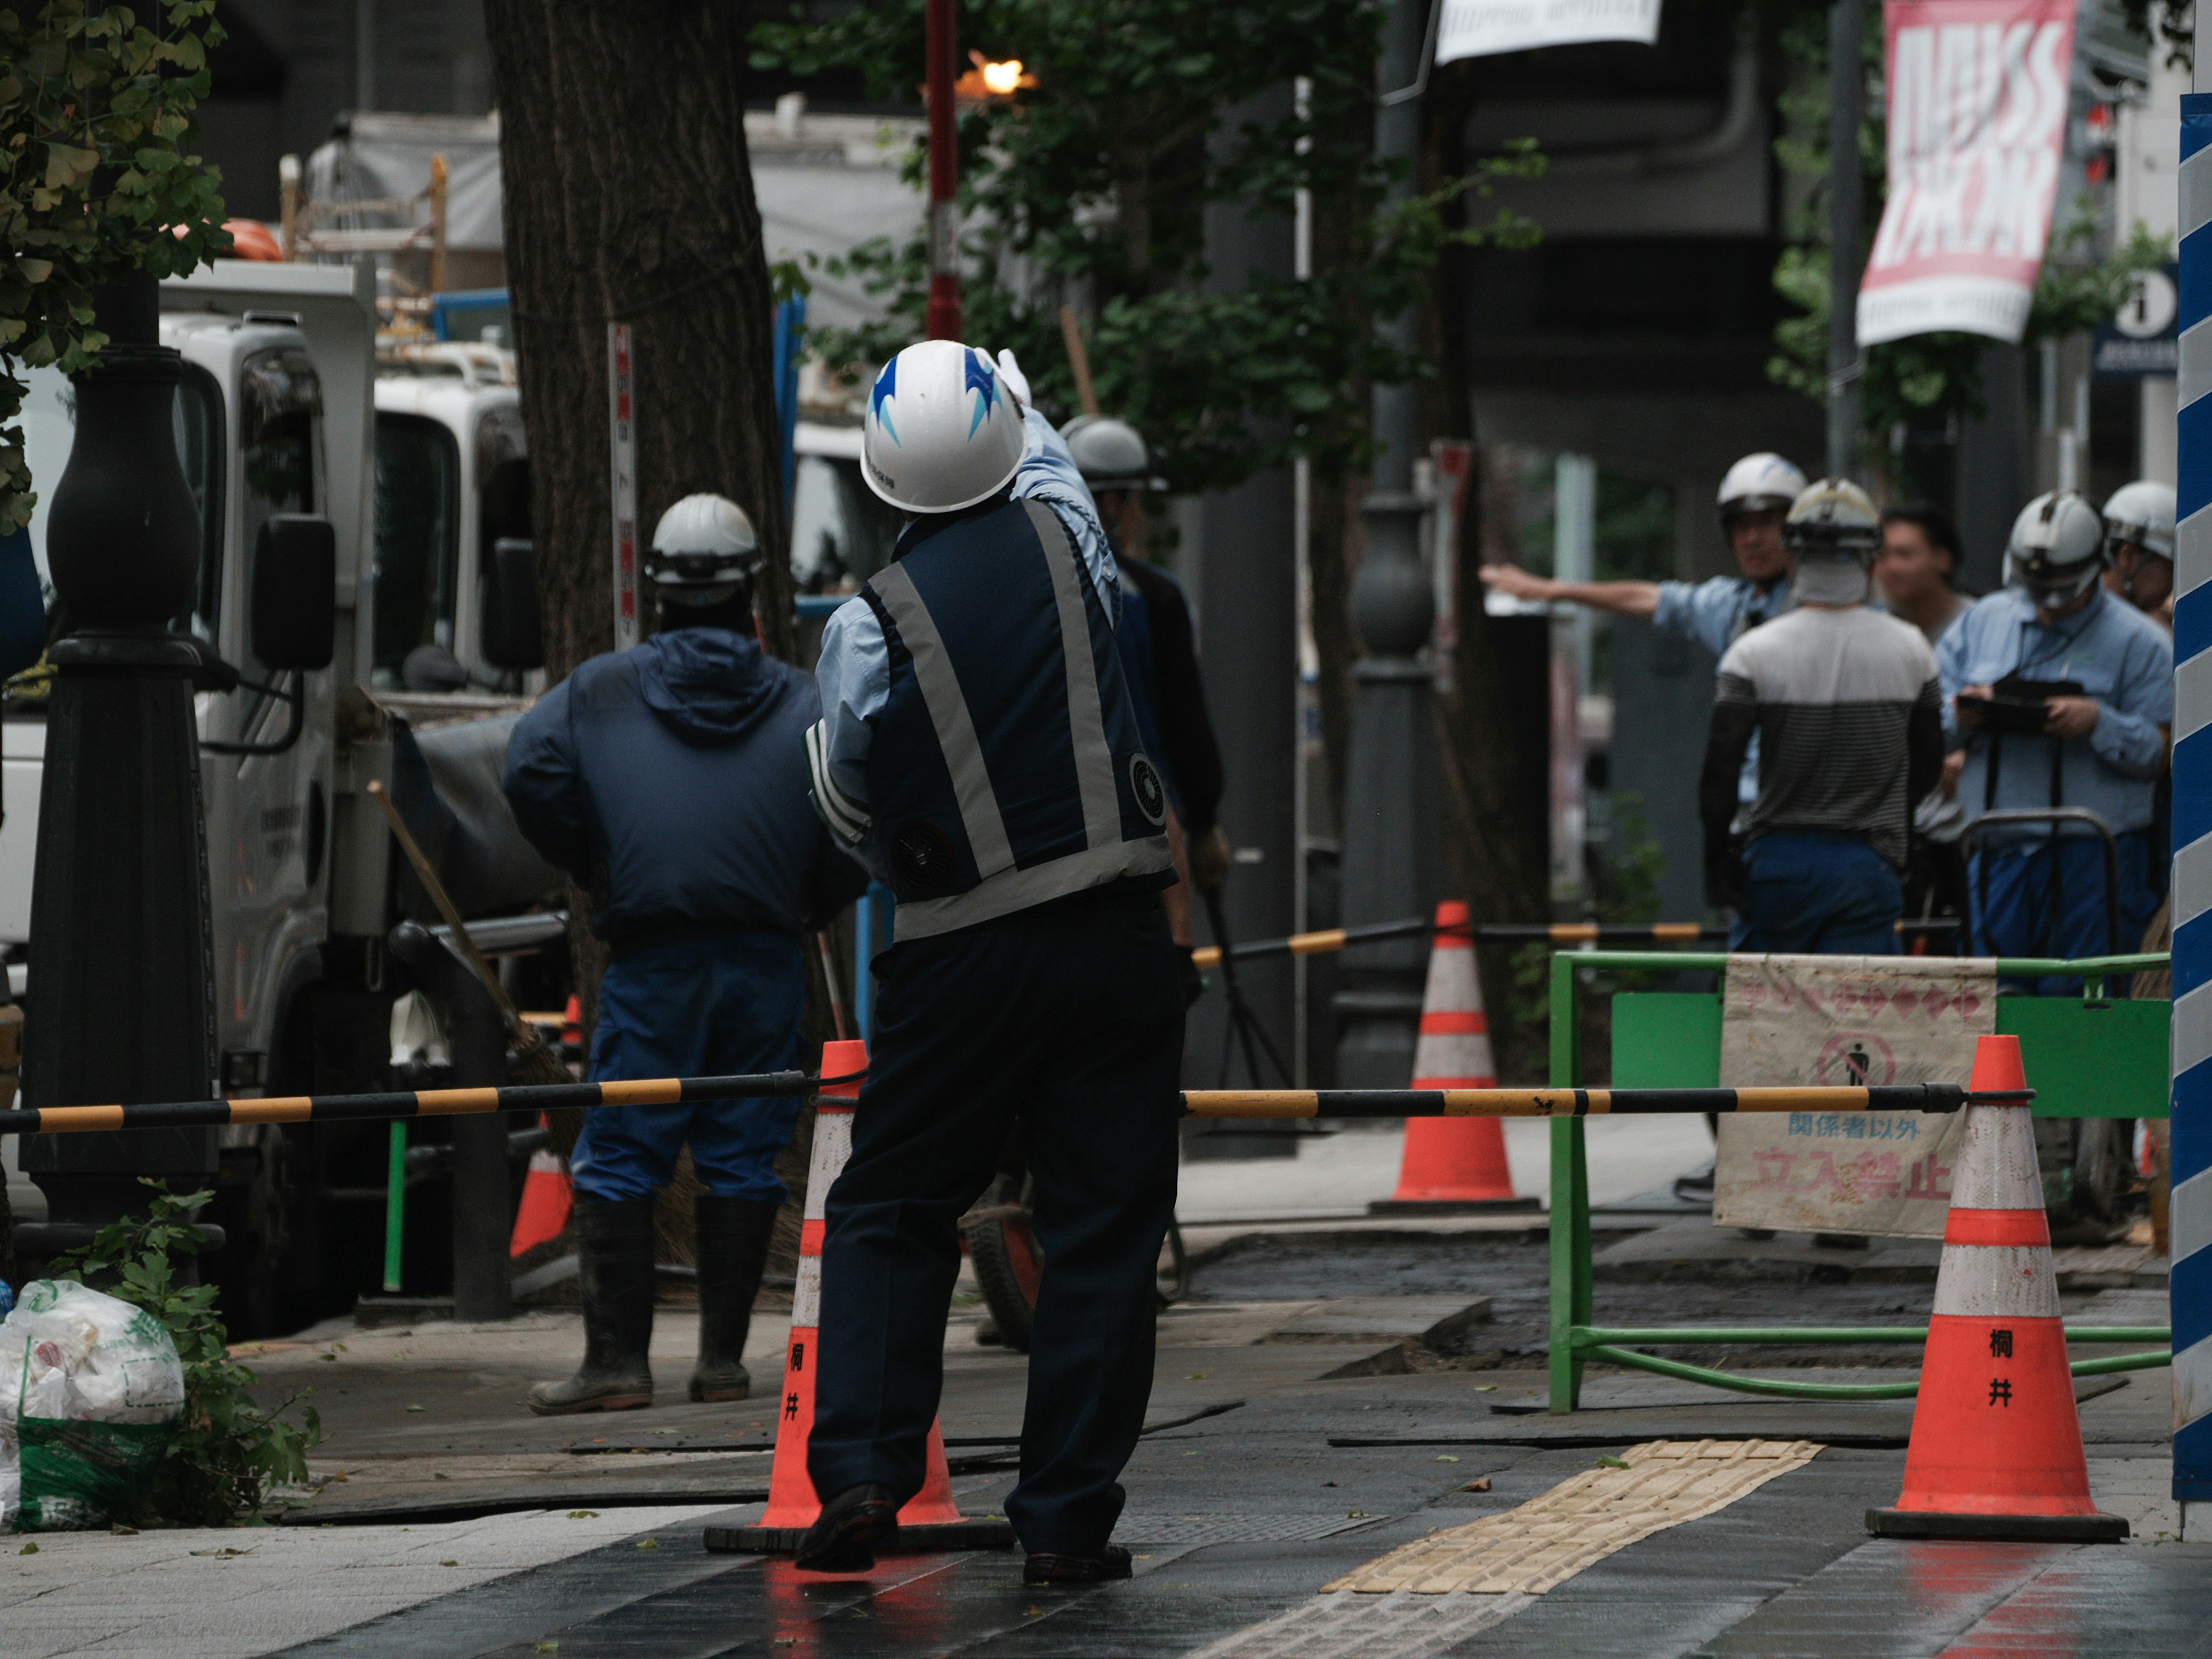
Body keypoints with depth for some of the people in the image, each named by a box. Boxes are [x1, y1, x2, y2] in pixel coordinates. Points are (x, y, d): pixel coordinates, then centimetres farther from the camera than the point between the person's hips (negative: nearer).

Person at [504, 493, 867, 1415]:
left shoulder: (602, 690, 7)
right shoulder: (805, 705, 9)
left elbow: (531, 769, -6)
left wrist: (588, 870, 7)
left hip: (651, 957, -2)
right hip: (766, 959, 2)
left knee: (618, 1158, 1)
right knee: (743, 1157, 8)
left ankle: (618, 1360, -6)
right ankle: (723, 1357, 7)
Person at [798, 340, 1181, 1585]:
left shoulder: (872, 622, -8)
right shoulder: (1064, 538, -3)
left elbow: (852, 814, 4)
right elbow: (1051, 460, 23)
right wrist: (1016, 398, 43)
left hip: (961, 955, -1)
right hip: (1116, 934, 1)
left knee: (890, 1213, 13)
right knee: (1103, 1228, 5)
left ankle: (863, 1469, 0)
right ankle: (1068, 1518, 3)